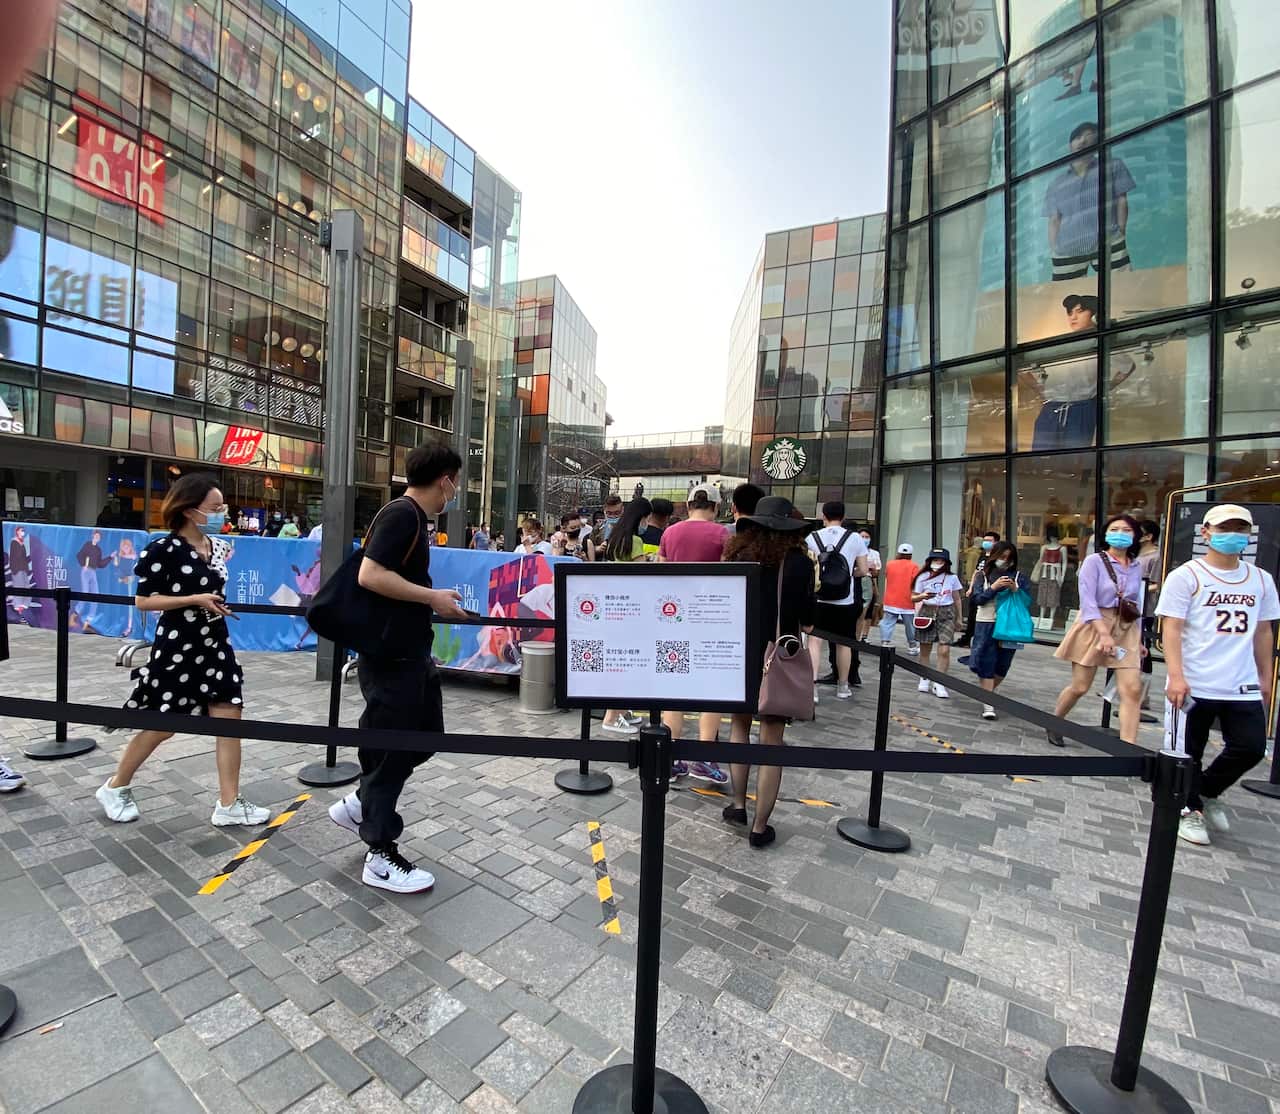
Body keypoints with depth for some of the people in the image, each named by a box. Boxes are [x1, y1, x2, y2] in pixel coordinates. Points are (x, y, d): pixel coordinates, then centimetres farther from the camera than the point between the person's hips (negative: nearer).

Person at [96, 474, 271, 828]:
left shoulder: (218, 546, 6)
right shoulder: (165, 549, -14)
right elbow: (142, 600, -14)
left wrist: (217, 605, 12)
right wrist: (196, 600, -20)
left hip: (215, 644, 6)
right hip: (177, 648, -6)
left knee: (229, 719, 1)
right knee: (162, 727, 8)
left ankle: (228, 805, 9)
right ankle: (115, 787, 37)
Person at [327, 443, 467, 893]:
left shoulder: (412, 516, 12)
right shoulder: (401, 514, -18)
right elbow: (370, 575, -27)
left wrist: (435, 603, 16)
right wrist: (433, 597, -22)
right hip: (389, 654, -10)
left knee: (428, 733, 18)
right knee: (392, 748, 2)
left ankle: (359, 804, 35)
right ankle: (381, 857, 18)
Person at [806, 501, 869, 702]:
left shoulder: (812, 538, 0)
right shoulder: (854, 537, -1)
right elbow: (863, 571, 1)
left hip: (818, 598, 0)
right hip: (845, 600, 1)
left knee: (815, 641, 0)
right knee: (844, 643, 12)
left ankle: (812, 686, -13)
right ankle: (843, 687, 25)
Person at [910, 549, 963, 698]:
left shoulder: (952, 578, 4)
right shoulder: (923, 577, 1)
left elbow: (957, 599, 13)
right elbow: (913, 597, 2)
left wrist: (959, 618, 14)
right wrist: (922, 596, -19)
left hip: (946, 614, 0)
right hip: (927, 612, 0)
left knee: (944, 651, -8)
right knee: (925, 649, 5)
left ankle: (939, 684, 1)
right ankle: (924, 680, 21)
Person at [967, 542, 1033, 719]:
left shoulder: (1020, 577, 6)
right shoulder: (982, 575, 3)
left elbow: (1028, 603, 1)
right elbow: (975, 599, -5)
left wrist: (1015, 590, -14)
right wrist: (993, 587, -16)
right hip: (986, 625, -2)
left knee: (1002, 665, 10)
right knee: (986, 665, -3)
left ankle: (987, 692, 35)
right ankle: (988, 704, 1)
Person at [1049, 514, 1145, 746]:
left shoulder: (1136, 566, 8)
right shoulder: (1094, 561, -8)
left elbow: (1135, 605, 16)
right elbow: (1087, 601, -17)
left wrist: (1139, 640, 15)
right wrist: (1104, 633, -26)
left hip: (1126, 630, 4)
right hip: (1094, 626, -4)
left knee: (1132, 690, -7)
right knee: (1080, 687, 4)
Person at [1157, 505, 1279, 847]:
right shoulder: (1186, 576, -7)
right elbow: (1171, 629, -12)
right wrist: (1176, 676, -19)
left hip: (1243, 686, 5)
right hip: (1195, 685, -4)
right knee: (1189, 754, 7)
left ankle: (1208, 792, 28)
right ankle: (1190, 810, 26)